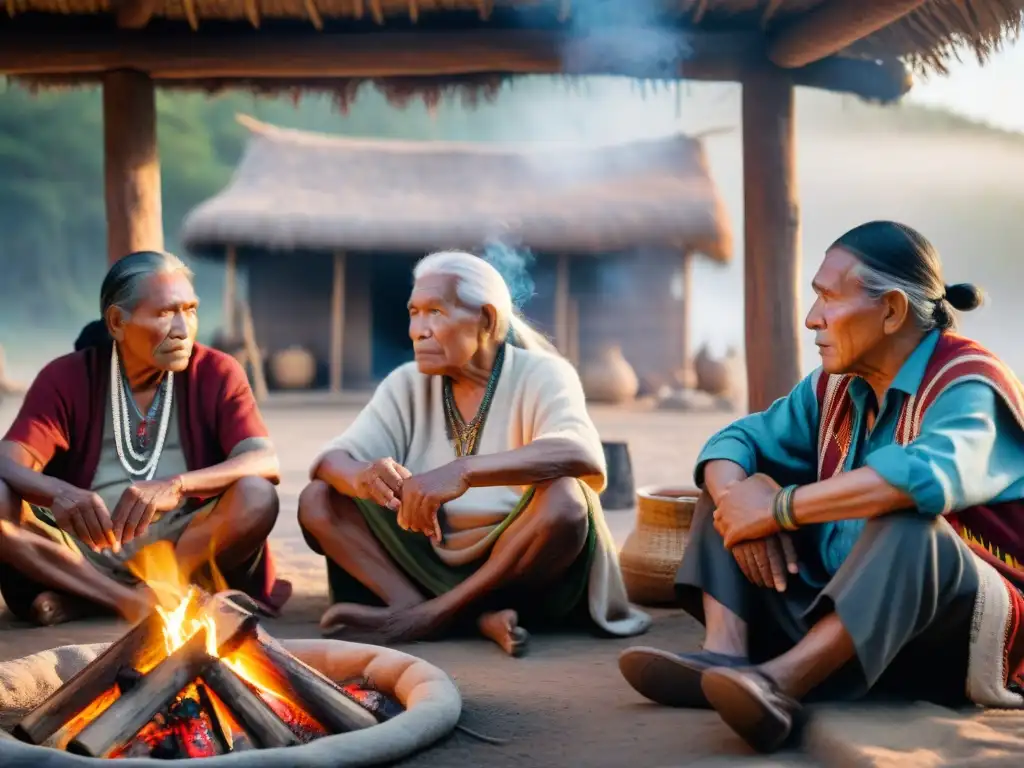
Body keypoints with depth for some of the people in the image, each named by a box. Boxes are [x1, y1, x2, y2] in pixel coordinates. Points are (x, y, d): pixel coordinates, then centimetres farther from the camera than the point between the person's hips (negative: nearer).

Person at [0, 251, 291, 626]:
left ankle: (82, 597, -20)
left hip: (187, 547, 0)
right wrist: (60, 493, -38)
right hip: (86, 549, 0)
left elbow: (266, 462, -15)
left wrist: (175, 485, -34)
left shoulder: (217, 373, -1)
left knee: (257, 497, -29)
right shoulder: (65, 378, 0)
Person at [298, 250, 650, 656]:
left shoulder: (540, 375, -10)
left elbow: (584, 454, -32)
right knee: (318, 499, -12)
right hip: (429, 565, 5)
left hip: (519, 568, -4)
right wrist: (362, 477, -35)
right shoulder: (407, 384, 3)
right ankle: (477, 618, -28)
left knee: (563, 497, -33)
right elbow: (330, 460, -9)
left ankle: (425, 616, -24)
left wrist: (464, 471, -46)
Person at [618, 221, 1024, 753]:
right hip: (844, 613, 7)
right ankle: (726, 656, -20)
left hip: (962, 633, -7)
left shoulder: (967, 387, -17)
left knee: (909, 521, -37)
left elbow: (926, 475, -39)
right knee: (733, 478, 3)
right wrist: (739, 499, -18)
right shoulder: (835, 386, 6)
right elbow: (735, 440, 7)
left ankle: (782, 681, -38)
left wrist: (778, 507, -30)